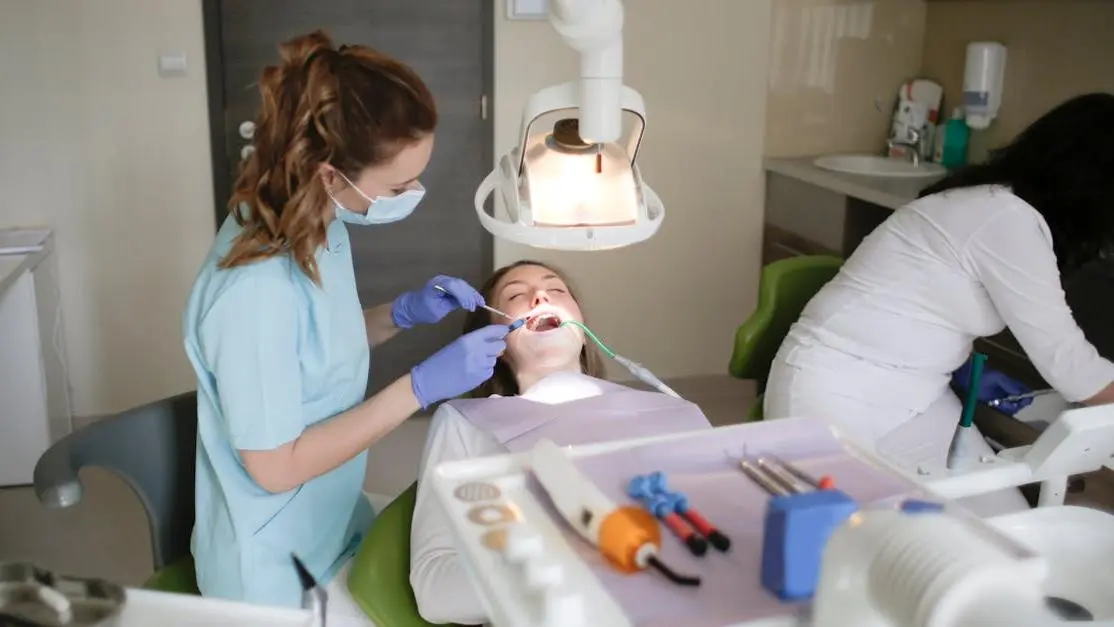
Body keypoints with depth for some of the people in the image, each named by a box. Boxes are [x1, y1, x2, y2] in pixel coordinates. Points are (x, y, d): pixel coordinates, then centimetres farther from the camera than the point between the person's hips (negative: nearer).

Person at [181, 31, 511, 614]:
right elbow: (276, 467, -25)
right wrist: (421, 385, -26)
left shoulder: (319, 225, -7)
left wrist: (401, 314, -6)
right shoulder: (257, 289, -33)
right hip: (279, 572, -7)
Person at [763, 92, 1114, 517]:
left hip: (906, 395, 10)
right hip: (840, 396, -10)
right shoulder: (1010, 219, -20)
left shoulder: (988, 203, 10)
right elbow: (1064, 359, -17)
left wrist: (969, 372, 8)